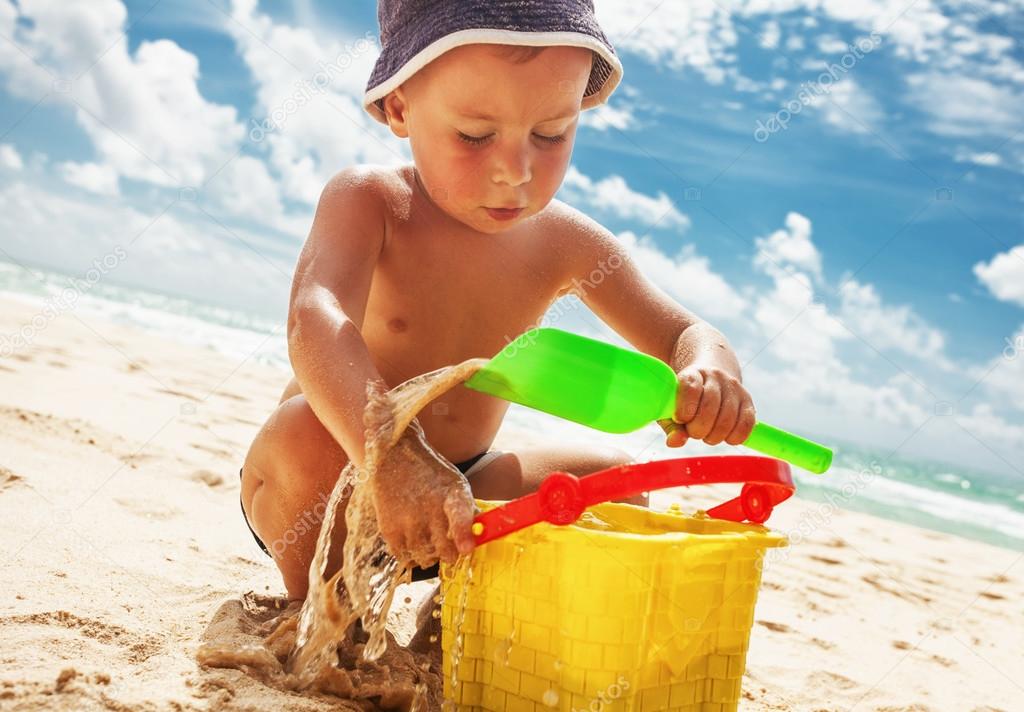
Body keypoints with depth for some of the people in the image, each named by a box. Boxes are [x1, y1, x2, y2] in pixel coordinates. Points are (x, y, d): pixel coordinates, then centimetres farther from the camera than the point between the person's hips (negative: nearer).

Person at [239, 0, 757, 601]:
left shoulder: (564, 242, -9)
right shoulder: (368, 202, -22)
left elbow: (684, 335, -4)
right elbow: (317, 325, -41)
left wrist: (710, 372, -32)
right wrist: (391, 457, -61)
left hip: (458, 490, 4)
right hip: (340, 480, -3)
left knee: (609, 477, -9)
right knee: (305, 432, -35)